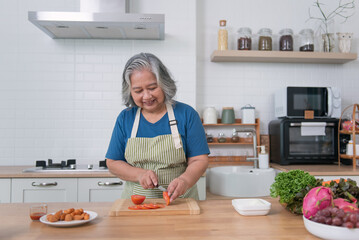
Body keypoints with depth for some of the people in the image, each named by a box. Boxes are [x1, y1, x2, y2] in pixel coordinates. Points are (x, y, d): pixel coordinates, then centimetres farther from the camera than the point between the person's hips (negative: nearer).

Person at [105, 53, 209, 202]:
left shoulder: (186, 114, 0)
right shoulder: (125, 118, 7)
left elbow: (199, 160, -2)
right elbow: (112, 163, 9)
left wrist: (185, 180, -22)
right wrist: (140, 174, -8)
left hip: (179, 200, -1)